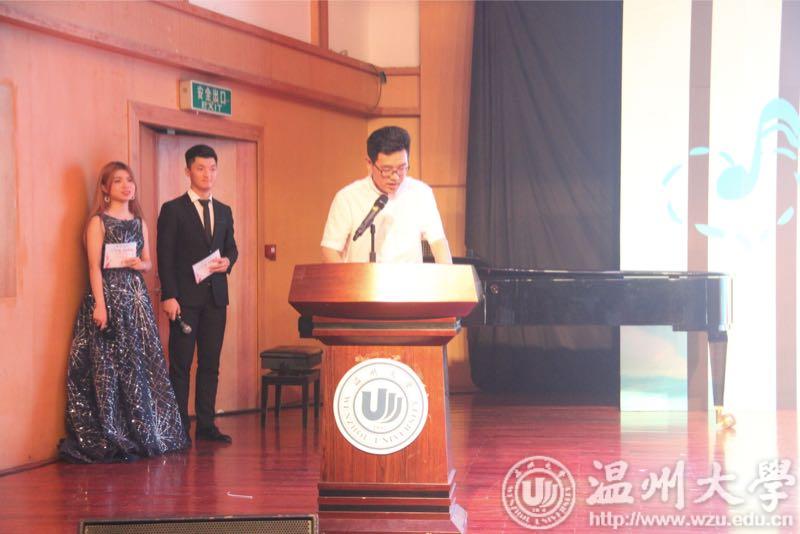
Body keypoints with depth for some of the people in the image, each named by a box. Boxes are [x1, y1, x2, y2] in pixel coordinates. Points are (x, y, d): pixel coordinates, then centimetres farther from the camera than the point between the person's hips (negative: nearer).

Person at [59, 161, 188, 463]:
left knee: (142, 365, 6)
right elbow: (95, 266, -9)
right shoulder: (98, 221, -3)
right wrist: (100, 305, -18)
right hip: (108, 295, -6)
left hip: (136, 296, 6)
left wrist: (140, 264, -6)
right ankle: (110, 440, -1)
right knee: (109, 367, -5)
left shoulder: (139, 222, 14)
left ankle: (144, 435, 13)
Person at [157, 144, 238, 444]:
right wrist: (168, 295, -14)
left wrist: (228, 261, -3)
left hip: (216, 296, 5)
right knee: (181, 364, -2)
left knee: (211, 363, 7)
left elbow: (231, 247, 22)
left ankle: (206, 425, 12)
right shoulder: (173, 210, -2)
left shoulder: (224, 211, 14)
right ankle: (179, 428, 1)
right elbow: (165, 256, -6)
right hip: (185, 297, -5)